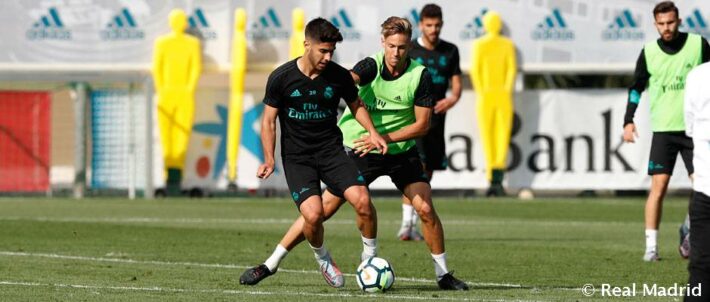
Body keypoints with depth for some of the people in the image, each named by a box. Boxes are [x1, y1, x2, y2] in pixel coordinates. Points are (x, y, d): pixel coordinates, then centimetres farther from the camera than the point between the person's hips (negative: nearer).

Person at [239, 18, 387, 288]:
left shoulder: (339, 76, -4)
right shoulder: (281, 78, -10)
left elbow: (356, 105, 14)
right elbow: (269, 119, -1)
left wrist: (372, 132, -2)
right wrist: (269, 160, -10)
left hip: (331, 150, 2)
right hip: (296, 156, -2)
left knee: (362, 201, -20)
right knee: (313, 214, -22)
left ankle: (370, 258, 3)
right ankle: (322, 259, 10)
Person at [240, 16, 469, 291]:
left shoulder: (420, 76, -12)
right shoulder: (372, 66, -13)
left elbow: (422, 124, -11)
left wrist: (385, 138, -22)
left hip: (402, 151, 1)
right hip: (360, 151, -1)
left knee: (425, 208, -12)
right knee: (323, 209, -2)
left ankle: (443, 274, 7)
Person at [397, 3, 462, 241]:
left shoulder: (450, 51, 8)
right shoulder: (408, 50, -3)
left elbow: (456, 82, 9)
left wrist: (453, 98, -13)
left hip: (436, 119, 5)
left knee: (428, 172, 8)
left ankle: (413, 224, 17)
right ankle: (407, 222, -23)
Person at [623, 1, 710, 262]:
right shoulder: (649, 52, 2)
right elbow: (636, 88, 9)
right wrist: (629, 121, 0)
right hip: (663, 129, 0)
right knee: (658, 187, -7)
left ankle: (688, 235, 17)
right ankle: (651, 246, -4)